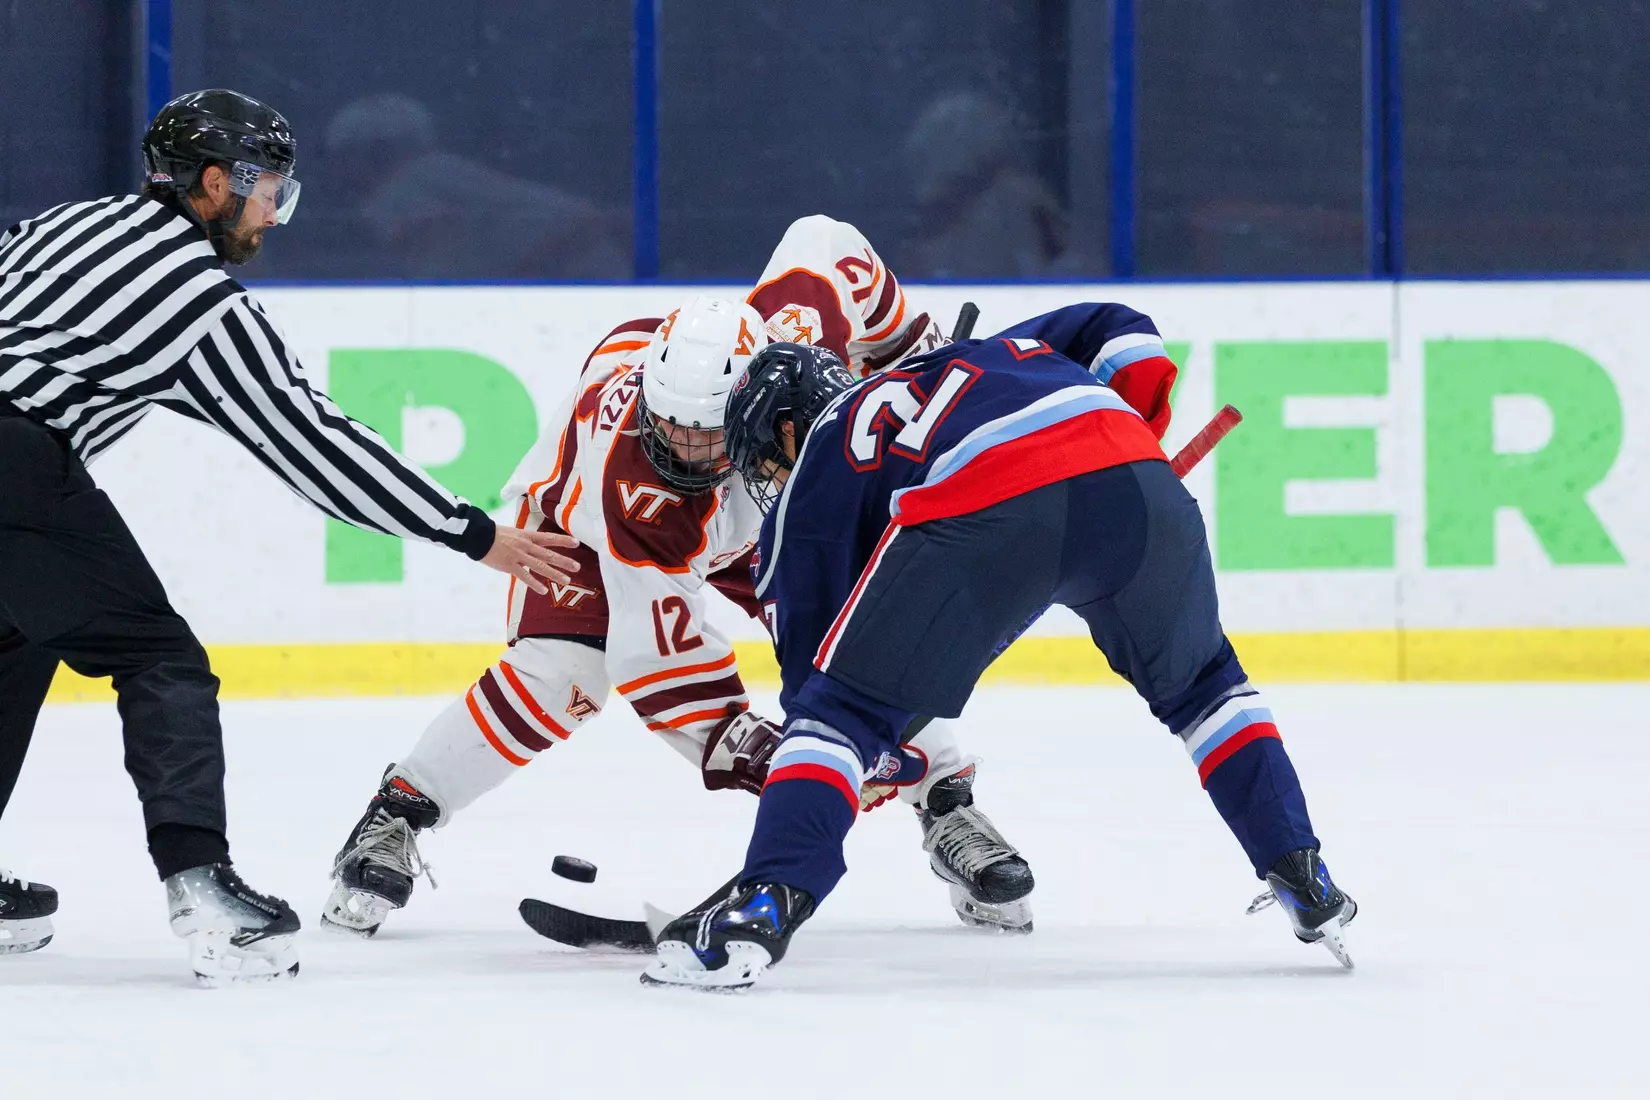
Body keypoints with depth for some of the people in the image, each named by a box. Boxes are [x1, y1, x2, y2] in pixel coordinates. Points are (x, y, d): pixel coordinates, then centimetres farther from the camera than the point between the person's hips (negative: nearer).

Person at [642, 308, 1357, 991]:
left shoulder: (810, 477, 27)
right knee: (1200, 684, 30)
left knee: (842, 707, 8)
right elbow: (1118, 330, 38)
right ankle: (1304, 884, 25)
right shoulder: (966, 357, 42)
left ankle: (762, 908, -7)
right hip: (1132, 477, 5)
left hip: (978, 512, -5)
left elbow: (811, 661, 26)